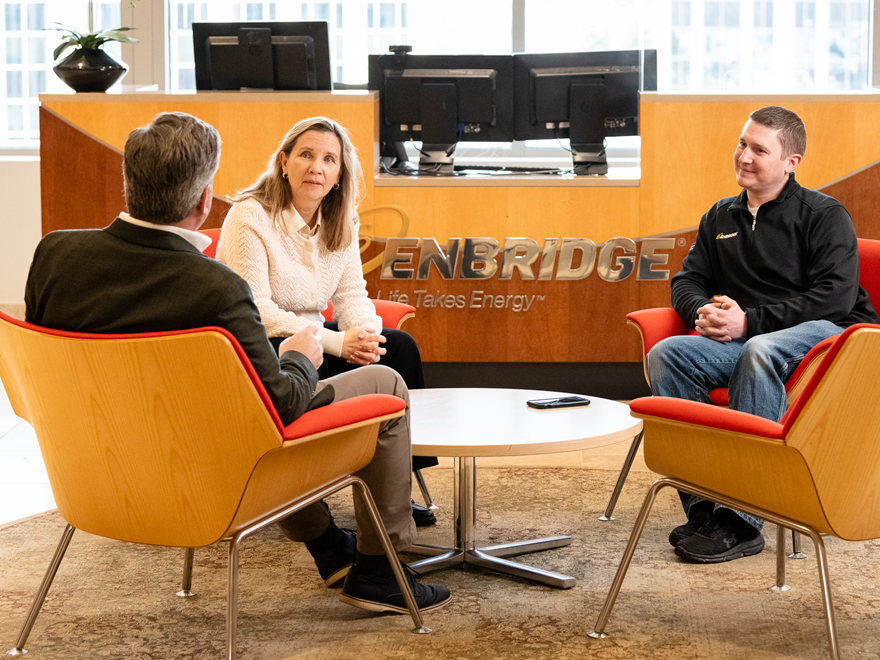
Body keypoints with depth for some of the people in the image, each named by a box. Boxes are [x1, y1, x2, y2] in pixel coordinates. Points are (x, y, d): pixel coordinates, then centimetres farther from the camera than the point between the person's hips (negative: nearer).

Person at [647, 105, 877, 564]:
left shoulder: (825, 215, 0)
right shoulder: (721, 217, 19)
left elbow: (835, 297, -12)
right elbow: (687, 279, 19)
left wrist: (750, 321, -19)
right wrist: (703, 312, -7)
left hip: (823, 331, -5)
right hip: (745, 340, 6)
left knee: (759, 351, -40)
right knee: (666, 354, -24)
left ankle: (740, 519, -39)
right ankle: (703, 500, -28)